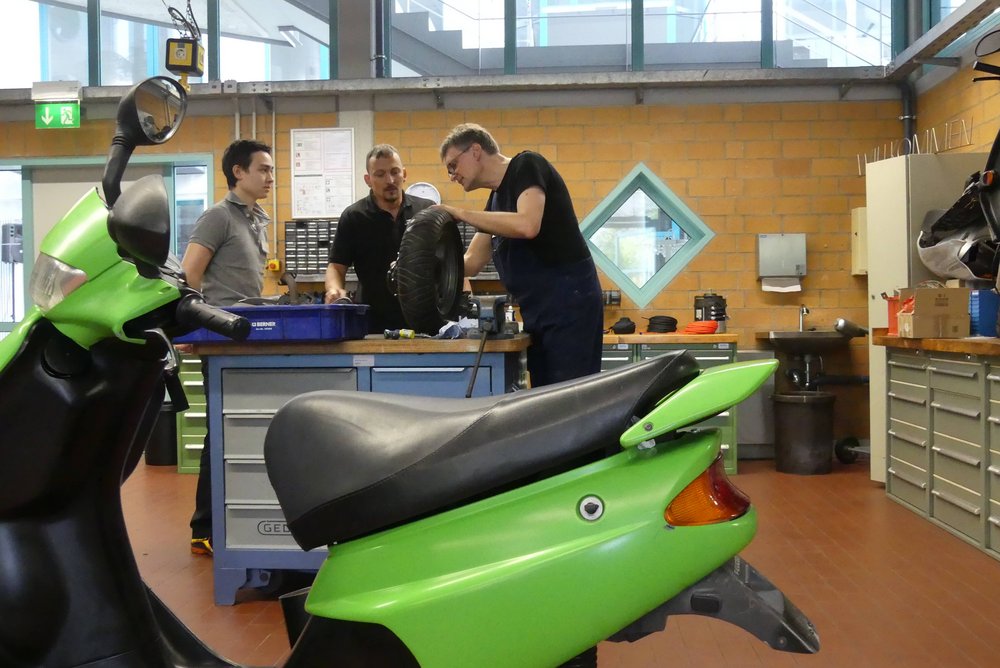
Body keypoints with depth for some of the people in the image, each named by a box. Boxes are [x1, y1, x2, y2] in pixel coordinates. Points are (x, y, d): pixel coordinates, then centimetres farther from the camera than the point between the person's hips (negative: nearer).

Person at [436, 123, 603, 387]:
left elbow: (527, 225, -24)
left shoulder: (526, 166, -6)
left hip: (568, 301, -9)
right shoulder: (496, 199, 19)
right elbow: (471, 262, 17)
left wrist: (461, 214, -14)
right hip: (537, 311, 9)